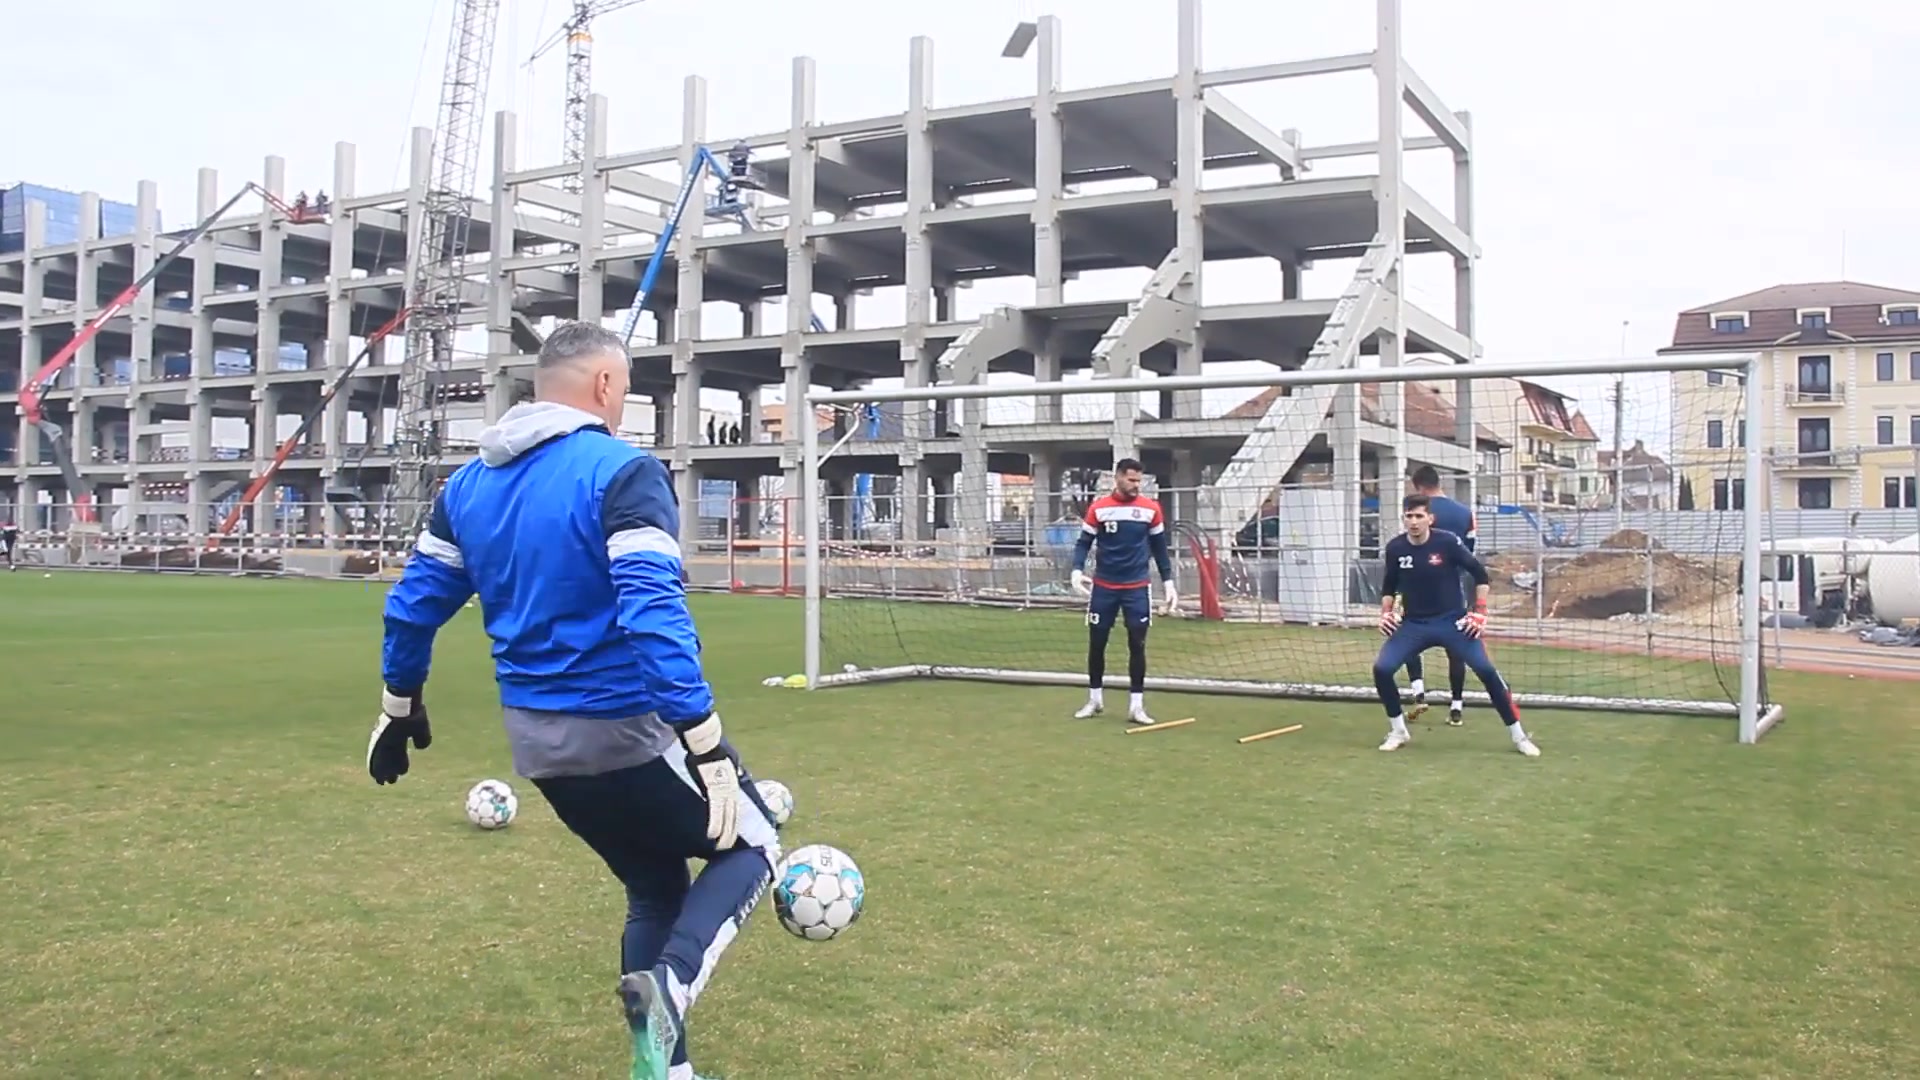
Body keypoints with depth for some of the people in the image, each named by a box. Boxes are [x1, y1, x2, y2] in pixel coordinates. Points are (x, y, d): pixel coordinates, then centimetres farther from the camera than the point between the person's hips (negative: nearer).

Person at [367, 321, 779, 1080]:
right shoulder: (623, 471, -15)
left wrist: (399, 706, 27)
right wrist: (706, 743, -27)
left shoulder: (470, 481, 8)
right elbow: (653, 612, -26)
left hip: (535, 739, 7)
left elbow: (414, 604, 13)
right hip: (625, 730, -7)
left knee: (654, 887, 23)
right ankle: (671, 982, -12)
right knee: (750, 846, 14)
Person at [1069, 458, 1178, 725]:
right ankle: (1095, 699, 23)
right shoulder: (1098, 508, -3)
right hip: (1103, 587, 0)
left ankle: (1136, 705, 8)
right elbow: (1084, 542, 0)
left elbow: (1159, 548, 8)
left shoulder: (1151, 509, -1)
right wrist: (1077, 570, -17)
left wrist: (1168, 581, 3)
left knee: (1137, 645, 0)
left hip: (1137, 588, 0)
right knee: (1096, 644, 7)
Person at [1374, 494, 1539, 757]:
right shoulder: (1395, 548, -5)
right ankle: (1398, 731, 7)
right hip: (1413, 624, 3)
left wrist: (1480, 612, -7)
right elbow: (1389, 585, 13)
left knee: (1486, 670, -13)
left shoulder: (1448, 542, -14)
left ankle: (1518, 736, 3)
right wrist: (1385, 612, 1)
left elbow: (1480, 574, -3)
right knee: (1381, 668, -14)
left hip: (1452, 621, -2)